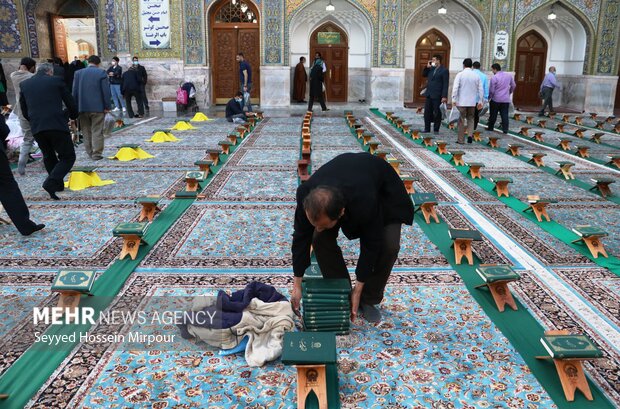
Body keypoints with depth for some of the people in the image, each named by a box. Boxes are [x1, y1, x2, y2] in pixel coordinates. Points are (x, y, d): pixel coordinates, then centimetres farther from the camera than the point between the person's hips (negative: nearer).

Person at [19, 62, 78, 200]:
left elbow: (24, 111, 17)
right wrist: (73, 117, 26)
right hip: (57, 125, -4)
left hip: (36, 128, 4)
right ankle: (51, 182, -17)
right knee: (68, 157, 2)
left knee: (48, 156, 23)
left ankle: (58, 184, 27)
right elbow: (70, 103, 6)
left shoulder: (24, 84, 15)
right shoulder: (56, 81, 4)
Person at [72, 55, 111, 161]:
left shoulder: (78, 73, 6)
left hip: (83, 107, 3)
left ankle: (90, 153, 17)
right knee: (97, 131, -1)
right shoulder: (101, 73, -4)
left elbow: (74, 91, 6)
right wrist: (107, 106, -3)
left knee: (86, 131, 13)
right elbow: (106, 91, -8)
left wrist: (75, 107, 11)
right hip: (98, 107, -3)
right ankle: (96, 154, -3)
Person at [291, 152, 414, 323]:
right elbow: (301, 238, -20)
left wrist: (357, 291, -18)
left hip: (382, 188, -3)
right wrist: (297, 285, -15)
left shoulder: (364, 204, -45)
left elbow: (370, 246, -27)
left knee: (389, 245, -20)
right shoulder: (306, 195, -35)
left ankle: (369, 299, 3)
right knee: (320, 239, -16)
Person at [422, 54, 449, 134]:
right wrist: (427, 67, 6)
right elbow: (424, 75, 23)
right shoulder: (431, 69, 13)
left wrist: (444, 96, -17)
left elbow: (445, 85, -11)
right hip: (429, 94, 6)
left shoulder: (444, 70, -6)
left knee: (437, 113, 3)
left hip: (437, 96, -6)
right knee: (427, 112, 7)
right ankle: (427, 128, 16)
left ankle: (436, 130, 11)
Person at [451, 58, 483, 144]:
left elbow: (455, 88, -14)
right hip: (472, 102, 3)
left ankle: (461, 139, 9)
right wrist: (480, 101, 11)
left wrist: (454, 99, -10)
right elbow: (480, 89, 5)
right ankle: (470, 135, -3)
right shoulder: (476, 76, 4)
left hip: (461, 102, -3)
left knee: (461, 120, 6)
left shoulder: (460, 75, -6)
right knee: (470, 119, 16)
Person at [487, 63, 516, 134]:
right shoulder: (509, 75, 5)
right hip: (506, 99, 4)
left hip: (496, 99, -4)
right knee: (504, 115, 4)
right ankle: (505, 129, 1)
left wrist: (489, 97, 3)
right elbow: (513, 86, 16)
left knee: (493, 114, 9)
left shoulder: (494, 77, -13)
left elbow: (491, 90, -12)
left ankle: (490, 127, 19)